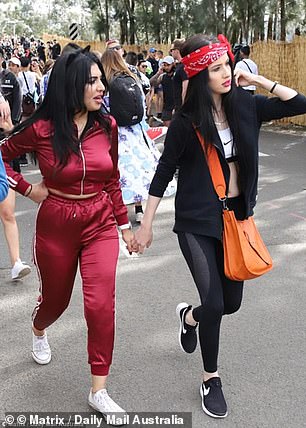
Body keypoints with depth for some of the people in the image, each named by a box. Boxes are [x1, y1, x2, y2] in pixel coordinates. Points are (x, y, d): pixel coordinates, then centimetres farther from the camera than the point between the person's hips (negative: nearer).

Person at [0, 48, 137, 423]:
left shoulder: (107, 125, -4)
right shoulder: (40, 128, -13)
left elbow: (112, 180, 7)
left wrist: (124, 224, 10)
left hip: (100, 223, 1)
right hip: (56, 225, -1)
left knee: (101, 304, -9)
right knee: (55, 297, 18)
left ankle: (99, 391, 8)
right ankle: (38, 331, 58)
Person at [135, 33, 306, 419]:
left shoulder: (245, 105, -2)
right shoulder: (186, 121, -12)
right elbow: (163, 174, -5)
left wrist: (259, 81, -6)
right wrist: (146, 224, -3)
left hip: (236, 215, 4)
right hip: (197, 221, -4)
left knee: (232, 301, 11)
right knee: (214, 302, -7)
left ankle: (189, 316, 47)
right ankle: (211, 378, 19)